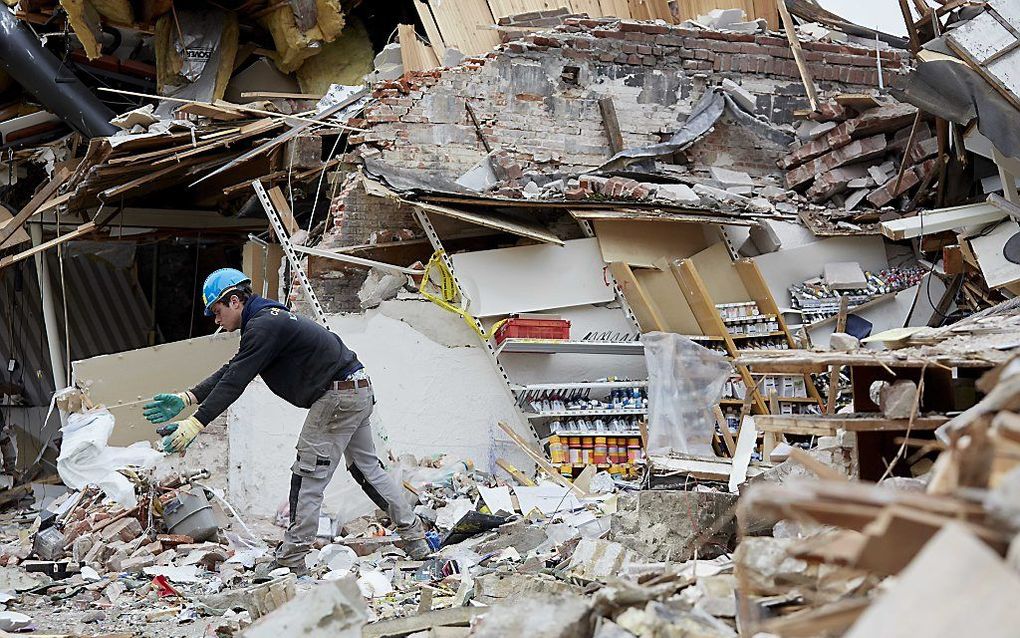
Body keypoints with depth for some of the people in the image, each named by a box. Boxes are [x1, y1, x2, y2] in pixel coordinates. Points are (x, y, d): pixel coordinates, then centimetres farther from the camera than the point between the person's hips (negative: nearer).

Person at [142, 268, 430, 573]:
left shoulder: (263, 325, -17)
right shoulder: (268, 319, 16)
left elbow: (234, 383, -22)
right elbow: (231, 372, 16)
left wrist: (194, 424, -23)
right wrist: (186, 399, 8)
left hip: (337, 396, -11)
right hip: (360, 391, 11)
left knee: (308, 476, -5)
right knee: (367, 468, 17)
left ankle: (291, 560, 0)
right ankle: (416, 541, 21)